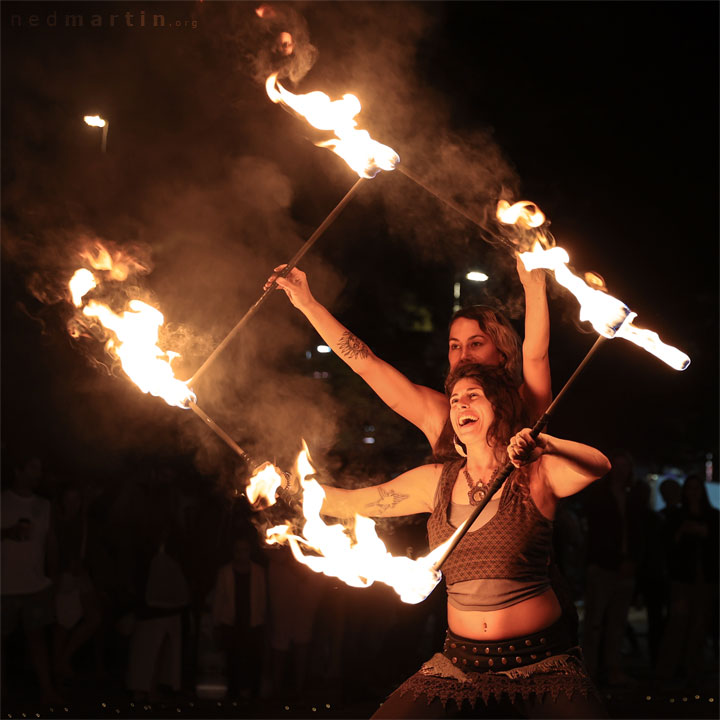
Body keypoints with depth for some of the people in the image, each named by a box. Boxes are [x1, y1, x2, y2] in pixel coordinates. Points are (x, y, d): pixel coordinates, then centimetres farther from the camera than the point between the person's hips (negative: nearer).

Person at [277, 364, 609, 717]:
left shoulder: (536, 474, -1)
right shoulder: (436, 480, 9)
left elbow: (598, 466, -20)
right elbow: (348, 503, 14)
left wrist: (544, 444, -37)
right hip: (461, 663, 3)